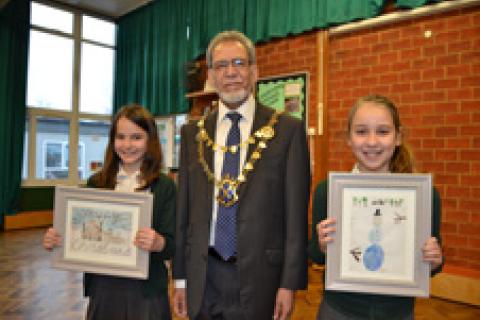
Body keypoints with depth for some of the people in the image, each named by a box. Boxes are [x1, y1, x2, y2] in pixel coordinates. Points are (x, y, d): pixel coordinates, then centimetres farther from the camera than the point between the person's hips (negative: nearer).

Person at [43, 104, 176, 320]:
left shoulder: (164, 187, -7)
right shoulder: (96, 183, 1)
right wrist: (55, 239, -9)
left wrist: (157, 243, -29)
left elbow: (172, 246, -8)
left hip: (145, 292, -2)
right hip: (102, 287, 2)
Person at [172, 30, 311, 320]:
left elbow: (296, 212, -6)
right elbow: (184, 209, 6)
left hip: (260, 274, -2)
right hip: (203, 277, 3)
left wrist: (290, 283, -8)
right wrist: (180, 277, 7)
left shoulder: (288, 130, -6)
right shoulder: (193, 133, 4)